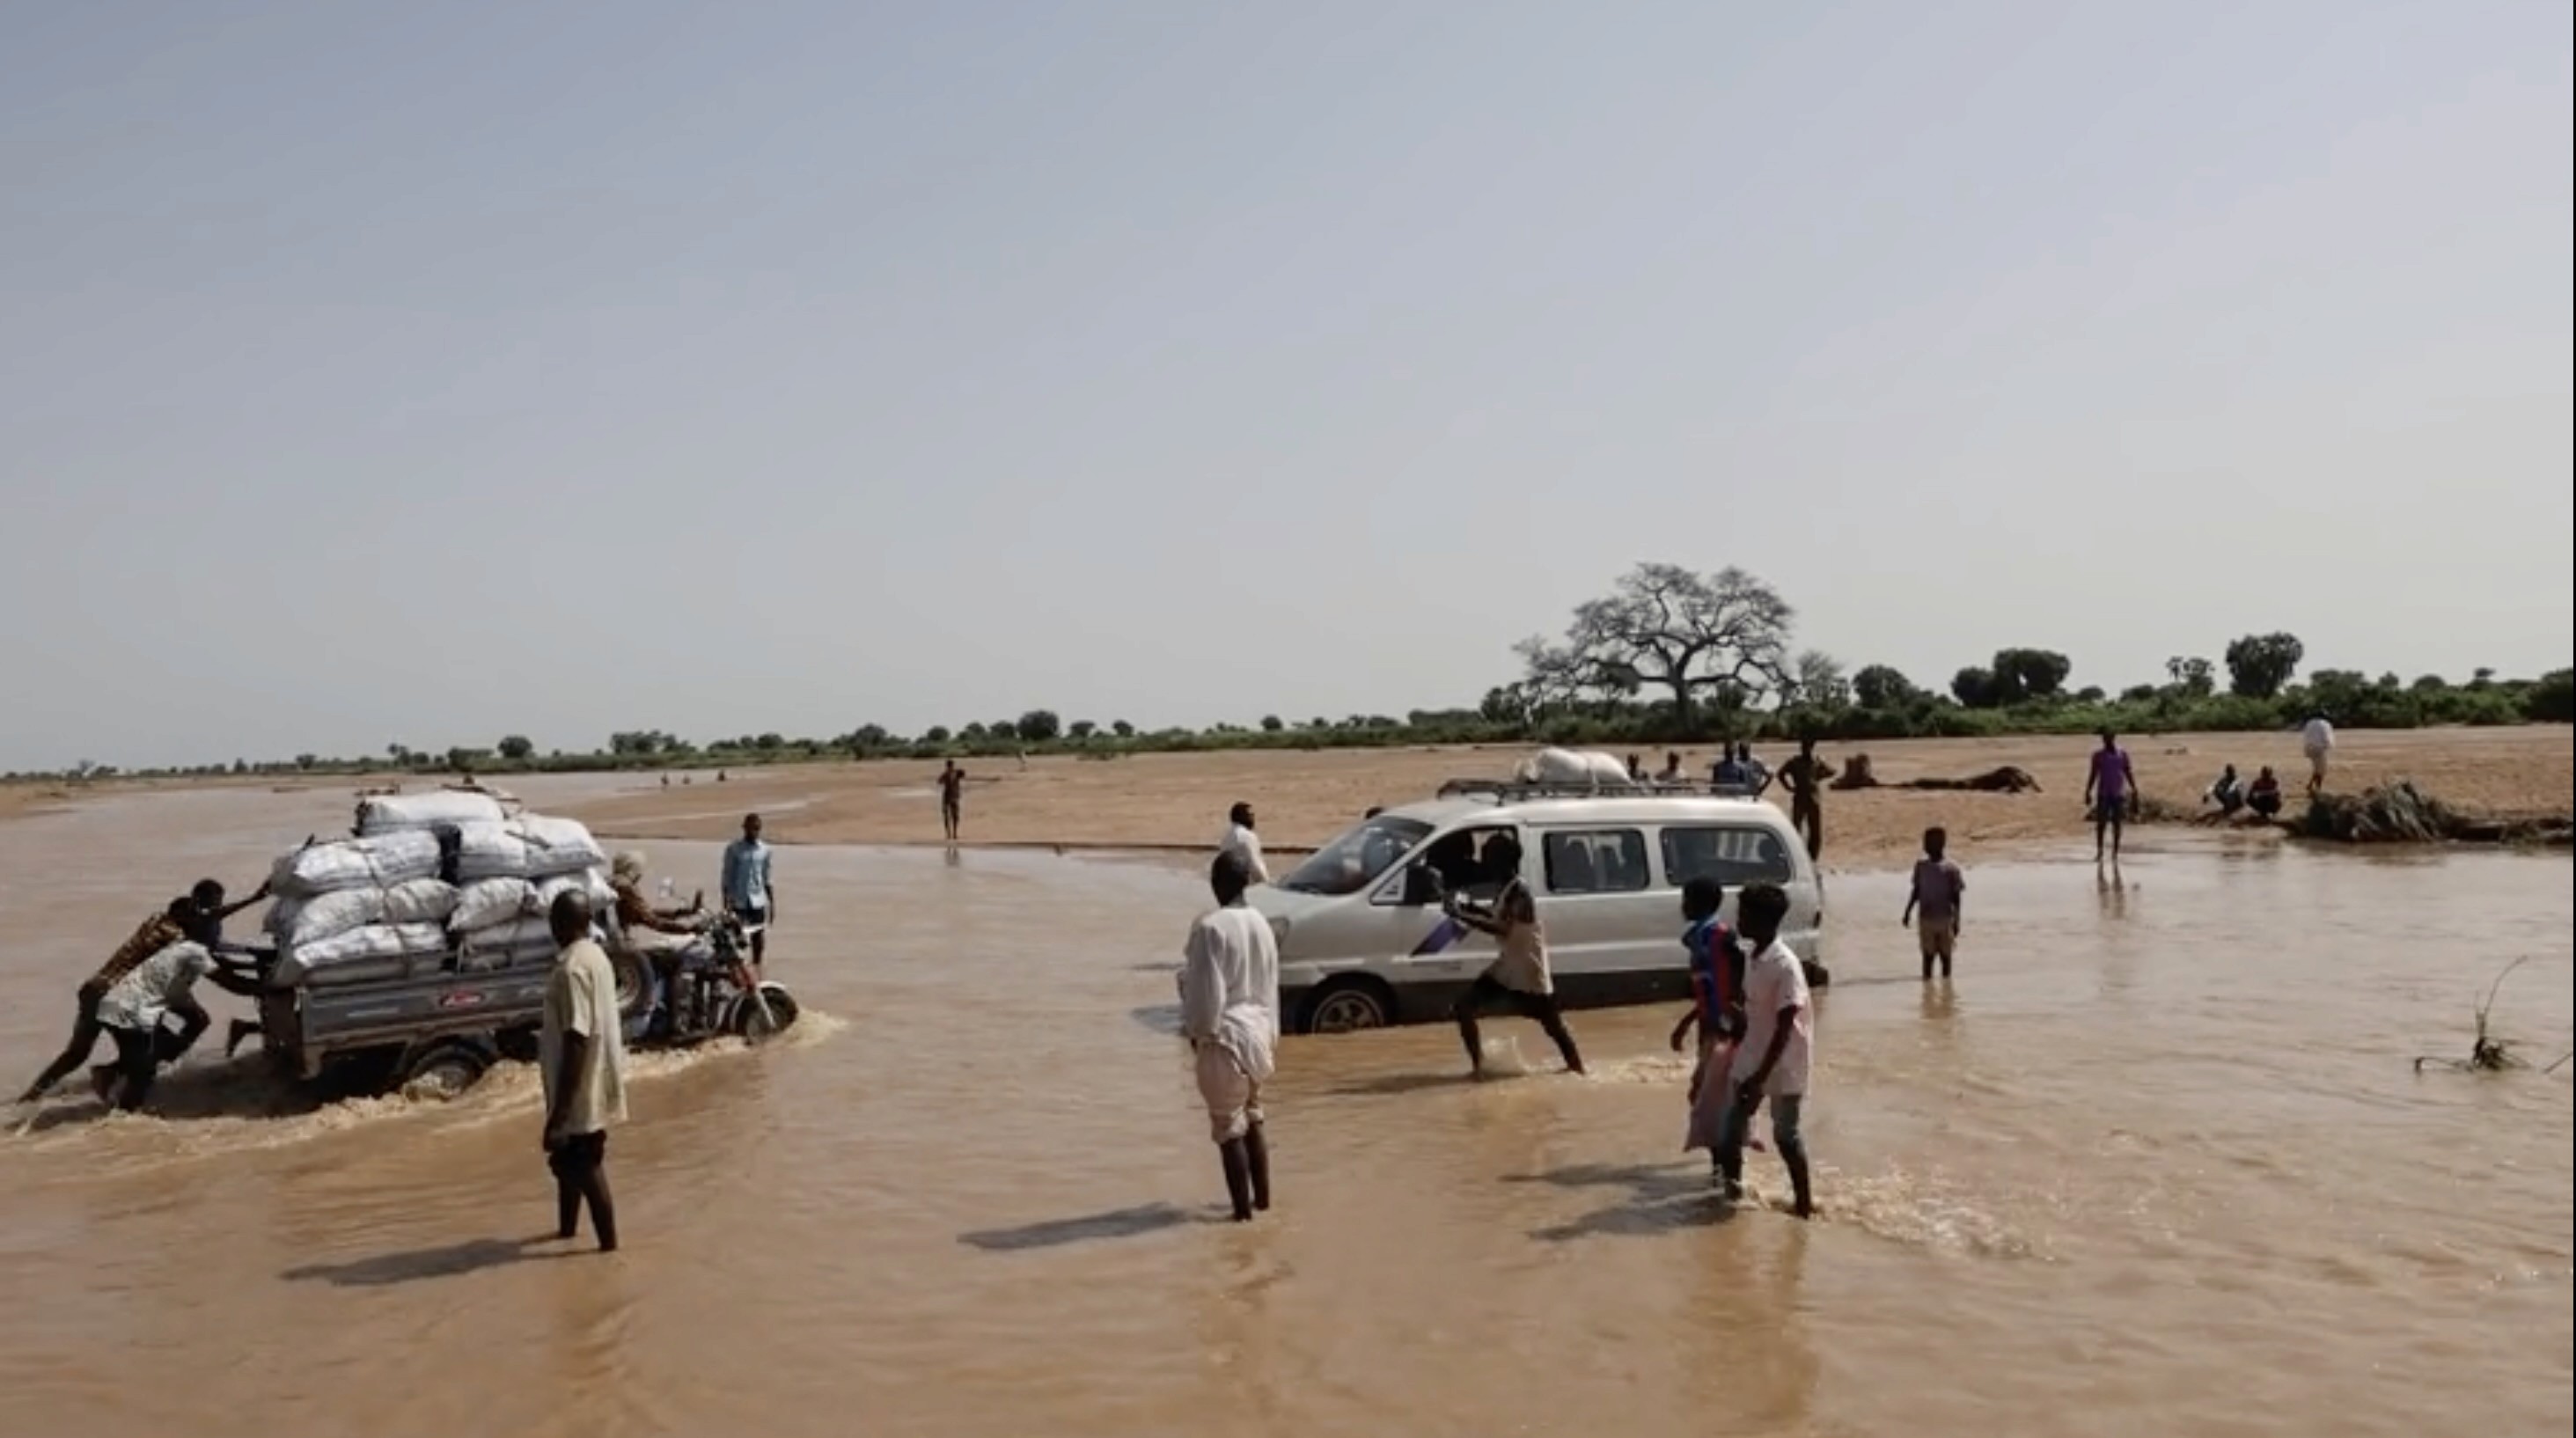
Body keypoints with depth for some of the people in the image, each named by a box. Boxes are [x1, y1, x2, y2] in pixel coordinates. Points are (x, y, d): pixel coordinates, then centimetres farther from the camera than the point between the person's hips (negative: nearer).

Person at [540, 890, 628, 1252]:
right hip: (592, 1081, 9)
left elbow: (576, 1039, -26)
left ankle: (609, 1243, 7)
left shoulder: (572, 968, -24)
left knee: (585, 1166, 1)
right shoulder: (596, 956, 6)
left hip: (580, 1088, -9)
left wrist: (560, 1107, -23)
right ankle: (567, 1227, 37)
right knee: (568, 1159, 23)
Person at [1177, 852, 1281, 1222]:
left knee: (1228, 1126, 2)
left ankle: (1243, 1207, 6)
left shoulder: (1210, 927, -18)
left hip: (1225, 1036, -7)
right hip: (1259, 1033, 8)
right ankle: (1262, 1196, 28)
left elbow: (1206, 989, -18)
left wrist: (1198, 1029, -3)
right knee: (1252, 1118, 21)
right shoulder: (1261, 924, 5)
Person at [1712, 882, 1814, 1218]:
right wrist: (1740, 1062, 19)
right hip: (1752, 1060, 7)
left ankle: (1805, 1201, 19)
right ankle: (1731, 1183, 28)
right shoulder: (1754, 958, 4)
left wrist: (1761, 1075, -25)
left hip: (1783, 1065, -7)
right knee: (1731, 1126, 10)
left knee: (1786, 1135, 4)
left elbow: (1784, 1028, -23)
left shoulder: (1785, 965, -23)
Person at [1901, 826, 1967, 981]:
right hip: (1926, 919, 2)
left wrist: (1956, 921, -8)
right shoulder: (1921, 866, 3)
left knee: (1945, 955, 6)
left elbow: (1956, 897, -5)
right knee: (1928, 955, 4)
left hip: (1945, 919, -2)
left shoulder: (1951, 868, -8)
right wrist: (1908, 912, 7)